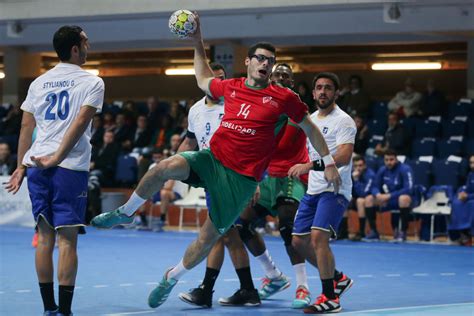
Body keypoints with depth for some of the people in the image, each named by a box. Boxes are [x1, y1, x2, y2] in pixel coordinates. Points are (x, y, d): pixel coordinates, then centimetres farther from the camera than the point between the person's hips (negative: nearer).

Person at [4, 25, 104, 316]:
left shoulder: (39, 82, 14)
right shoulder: (91, 82, -1)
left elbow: (26, 126, 12)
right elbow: (80, 123, -13)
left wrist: (22, 166, 16)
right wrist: (57, 158, -15)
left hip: (36, 165, 5)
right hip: (71, 168, -5)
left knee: (45, 237, 9)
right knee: (67, 239, -3)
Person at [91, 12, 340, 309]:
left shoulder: (283, 98, -3)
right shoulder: (231, 87, 8)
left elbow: (311, 128, 9)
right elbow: (203, 80, 31)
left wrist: (329, 162, 8)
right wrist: (198, 43, 25)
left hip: (241, 178, -3)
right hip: (211, 159, 3)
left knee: (209, 236, -2)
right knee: (166, 167, -25)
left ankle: (171, 278, 20)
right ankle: (125, 212, -3)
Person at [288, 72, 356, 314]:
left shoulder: (343, 121, -11)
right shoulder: (311, 119, 14)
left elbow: (344, 157, -26)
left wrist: (310, 166, -34)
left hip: (335, 189, -8)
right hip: (312, 190, 8)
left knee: (318, 237, -22)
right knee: (299, 241, 7)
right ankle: (338, 278, 26)